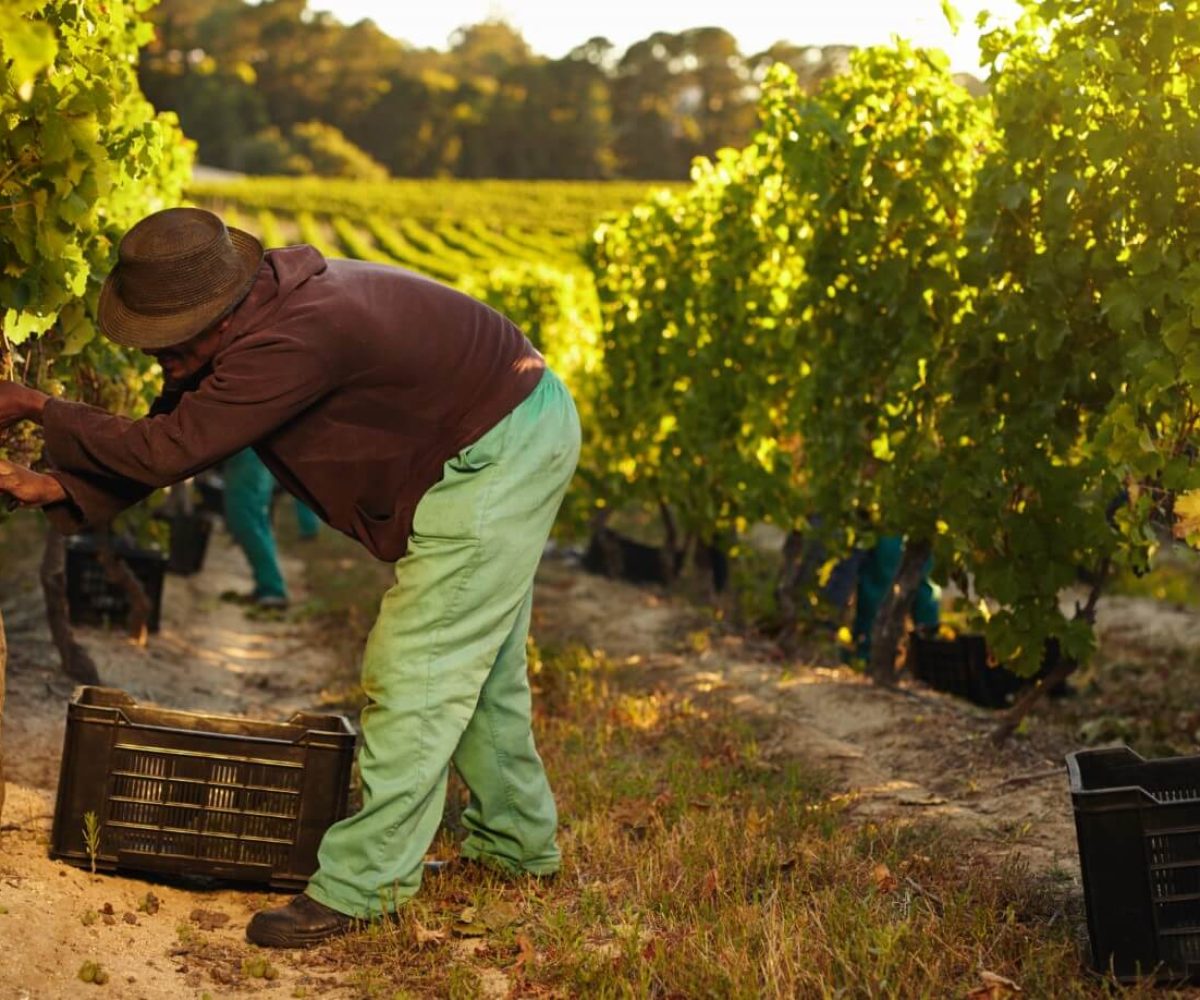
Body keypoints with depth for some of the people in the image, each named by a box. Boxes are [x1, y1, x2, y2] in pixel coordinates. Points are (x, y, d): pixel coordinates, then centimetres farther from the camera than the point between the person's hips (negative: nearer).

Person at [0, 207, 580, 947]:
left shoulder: (288, 342, -34)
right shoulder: (253, 308, -4)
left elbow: (168, 450, -31)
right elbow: (172, 435, 3)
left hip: (501, 454, -10)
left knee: (419, 670, -9)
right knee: (480, 662, 21)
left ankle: (363, 883, -3)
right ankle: (519, 841, 36)